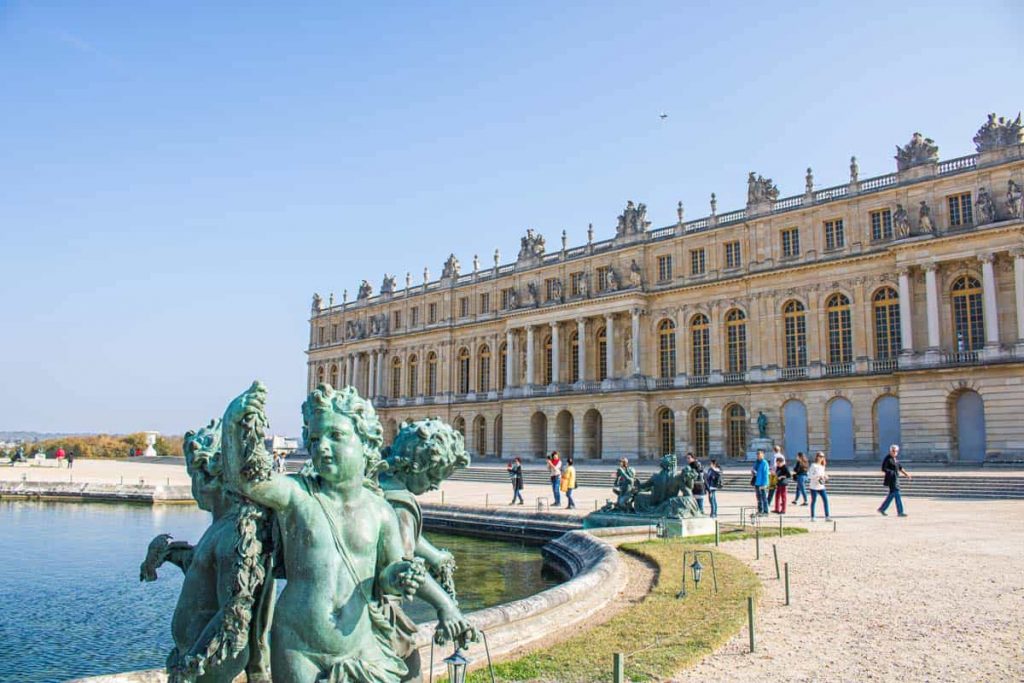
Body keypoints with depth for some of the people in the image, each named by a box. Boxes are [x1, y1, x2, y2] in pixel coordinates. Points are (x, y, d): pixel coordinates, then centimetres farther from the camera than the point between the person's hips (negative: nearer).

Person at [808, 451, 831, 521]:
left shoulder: (822, 466, 13)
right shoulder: (813, 466, -8)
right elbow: (810, 476, -14)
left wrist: (825, 477, 3)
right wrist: (818, 476, -24)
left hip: (821, 487, 6)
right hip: (814, 487, -6)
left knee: (825, 500, -3)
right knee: (814, 501, 1)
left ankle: (827, 516, 0)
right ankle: (812, 517, 9)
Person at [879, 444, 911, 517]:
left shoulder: (896, 458, 11)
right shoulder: (887, 459, -14)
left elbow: (900, 467, 20)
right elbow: (883, 468, -16)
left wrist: (906, 473, 12)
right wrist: (891, 472, -27)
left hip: (896, 478, 9)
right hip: (891, 479, -9)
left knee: (892, 494, 12)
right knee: (896, 494, -8)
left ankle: (882, 509, 21)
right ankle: (900, 512, -4)